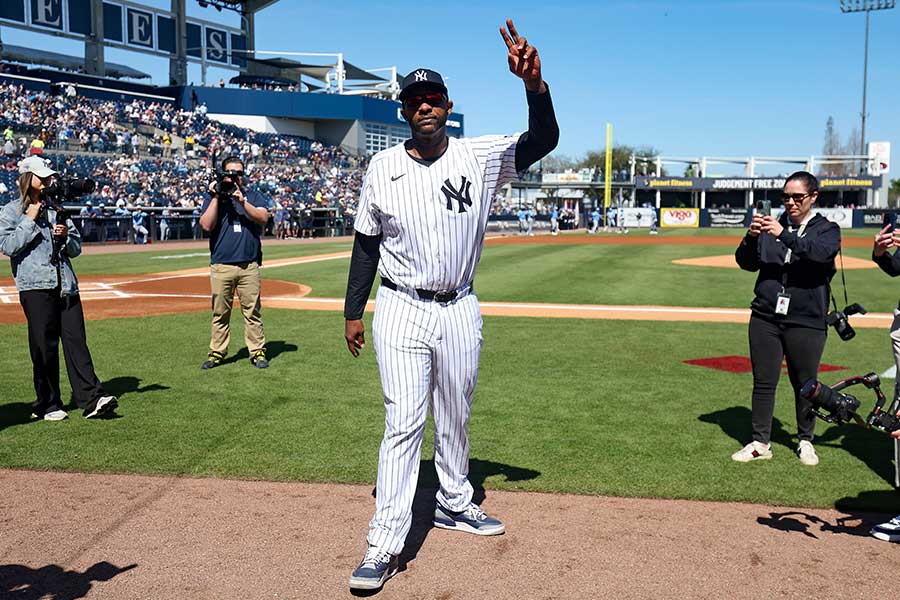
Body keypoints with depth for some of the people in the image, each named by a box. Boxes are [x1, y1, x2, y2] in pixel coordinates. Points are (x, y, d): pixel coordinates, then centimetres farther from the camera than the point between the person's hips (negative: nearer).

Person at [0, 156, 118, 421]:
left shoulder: (57, 209, 20)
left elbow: (76, 249, 19)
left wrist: (65, 236, -1)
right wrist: (30, 220, -6)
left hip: (66, 285, 4)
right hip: (35, 286, -4)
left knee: (76, 341, -3)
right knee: (44, 347, -1)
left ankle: (92, 399, -8)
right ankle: (47, 405, 10)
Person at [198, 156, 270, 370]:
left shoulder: (253, 196, 12)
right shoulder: (213, 197, 10)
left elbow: (263, 217, -6)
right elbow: (206, 225, -5)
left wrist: (242, 201, -17)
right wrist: (216, 197, -7)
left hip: (249, 265, 0)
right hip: (221, 265, 0)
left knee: (252, 311, 1)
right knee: (220, 312, 5)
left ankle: (257, 352, 5)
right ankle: (217, 352, 13)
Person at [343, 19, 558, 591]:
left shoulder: (480, 157, -2)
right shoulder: (383, 167, -1)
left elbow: (545, 139, -15)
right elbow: (367, 243, 5)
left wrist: (533, 82, -32)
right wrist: (353, 311, 4)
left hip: (460, 311, 2)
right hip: (401, 311, -2)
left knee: (456, 419, 16)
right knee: (404, 422, -8)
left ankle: (454, 503, 38)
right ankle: (386, 543, -2)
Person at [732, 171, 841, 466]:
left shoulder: (827, 229, 3)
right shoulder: (771, 225, 9)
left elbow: (822, 253, -20)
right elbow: (746, 263, 2)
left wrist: (784, 235, -32)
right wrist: (751, 237, -18)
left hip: (807, 322, -2)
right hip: (765, 318, 2)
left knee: (805, 384, 9)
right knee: (763, 382, 6)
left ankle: (805, 441, 27)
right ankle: (760, 443, 15)